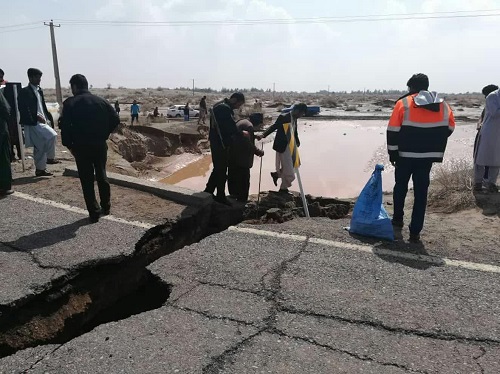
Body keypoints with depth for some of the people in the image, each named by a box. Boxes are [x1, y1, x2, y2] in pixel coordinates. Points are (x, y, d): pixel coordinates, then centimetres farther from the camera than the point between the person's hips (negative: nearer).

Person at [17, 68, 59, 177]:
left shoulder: (39, 90, 16)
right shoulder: (25, 92, -9)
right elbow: (24, 109, -16)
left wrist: (48, 118, 7)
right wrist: (36, 116, -24)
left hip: (42, 121, 8)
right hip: (33, 123, -8)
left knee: (40, 147, 9)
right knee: (51, 136, -22)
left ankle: (40, 169, 15)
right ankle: (50, 158, -5)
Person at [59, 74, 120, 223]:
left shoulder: (69, 103, -5)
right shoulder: (101, 101, 4)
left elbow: (65, 126, -13)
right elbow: (115, 119, -1)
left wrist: (68, 144, 0)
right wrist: (103, 134, 8)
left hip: (81, 147, -3)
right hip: (100, 145, 3)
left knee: (87, 180, 6)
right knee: (102, 176, 18)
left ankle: (94, 212, 8)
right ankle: (106, 206, 28)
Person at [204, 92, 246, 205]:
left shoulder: (222, 106, 14)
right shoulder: (224, 108, -20)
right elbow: (230, 128, -24)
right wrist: (242, 133, -12)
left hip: (219, 142, 10)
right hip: (220, 144, -10)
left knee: (218, 169, 17)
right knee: (221, 170, 1)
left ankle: (208, 192, 26)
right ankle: (220, 196, 13)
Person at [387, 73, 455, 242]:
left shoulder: (403, 103, -7)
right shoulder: (443, 105, 5)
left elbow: (393, 130, -10)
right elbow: (449, 128, 12)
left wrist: (392, 152, -2)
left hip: (406, 154, -2)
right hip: (428, 156, 2)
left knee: (401, 186, 19)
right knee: (421, 192, 5)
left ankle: (398, 219, 31)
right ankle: (415, 232, 5)